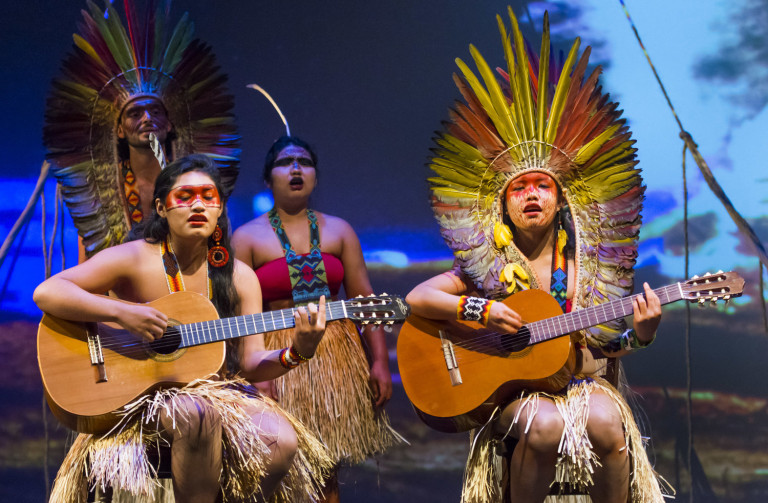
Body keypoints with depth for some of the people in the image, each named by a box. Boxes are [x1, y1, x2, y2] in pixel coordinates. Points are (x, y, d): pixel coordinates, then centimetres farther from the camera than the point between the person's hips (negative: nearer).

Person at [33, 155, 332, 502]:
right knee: (198, 414, -37)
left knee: (282, 440, -23)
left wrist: (297, 353, -21)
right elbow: (46, 293, -15)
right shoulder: (133, 259, -6)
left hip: (215, 389, 4)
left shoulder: (239, 277, 4)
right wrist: (121, 312, -27)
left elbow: (250, 363, 0)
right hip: (136, 392, -4)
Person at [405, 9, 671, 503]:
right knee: (546, 425, -35)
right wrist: (481, 309, -16)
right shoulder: (486, 265, 2)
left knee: (606, 423, -31)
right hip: (509, 386, -2)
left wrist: (641, 333, -10)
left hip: (576, 380, 2)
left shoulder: (582, 265, 7)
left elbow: (603, 345, 10)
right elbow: (416, 299, -5)